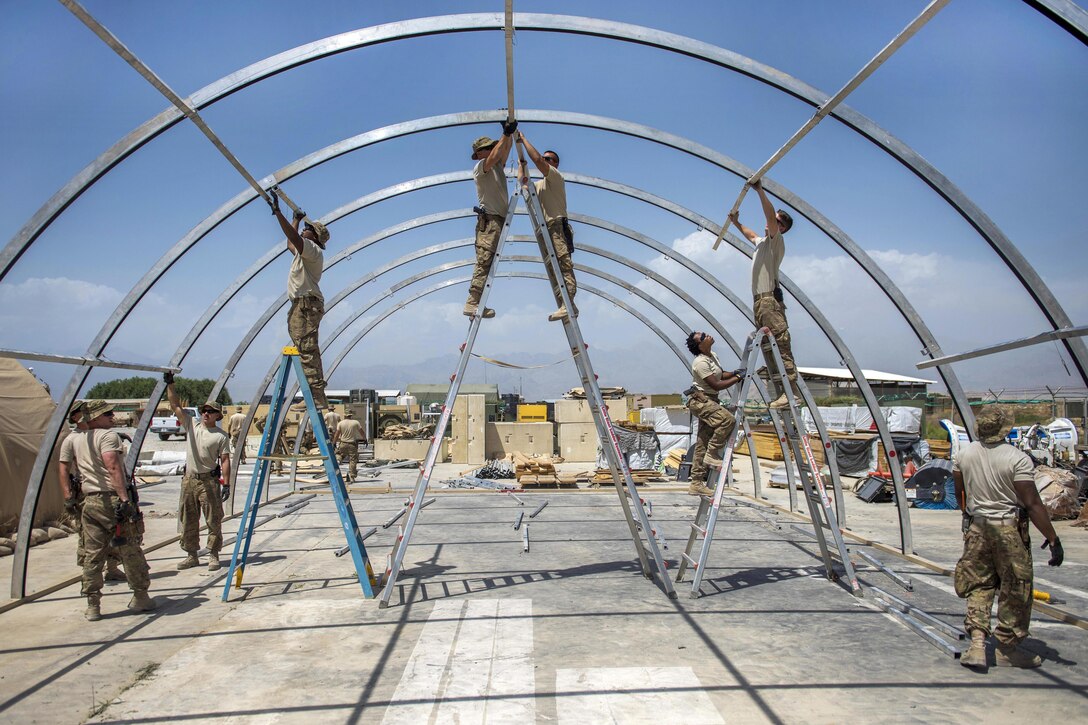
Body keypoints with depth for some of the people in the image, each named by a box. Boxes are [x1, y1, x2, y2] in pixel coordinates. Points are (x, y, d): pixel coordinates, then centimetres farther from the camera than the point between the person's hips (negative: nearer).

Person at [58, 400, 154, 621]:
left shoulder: (72, 439, 12)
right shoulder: (108, 435, -9)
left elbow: (64, 469, 12)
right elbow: (112, 466, -21)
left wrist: (68, 493, 21)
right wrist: (125, 498, -25)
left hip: (90, 502, 6)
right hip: (113, 500, -6)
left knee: (92, 555, 10)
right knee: (131, 551, 5)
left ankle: (92, 606, 13)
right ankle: (140, 597, 14)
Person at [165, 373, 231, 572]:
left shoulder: (221, 436, -3)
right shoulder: (191, 426, 8)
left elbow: (225, 461, -6)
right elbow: (175, 405, 3)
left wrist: (226, 484, -12)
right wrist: (170, 384, -6)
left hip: (209, 481, -5)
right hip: (189, 479, 5)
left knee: (213, 520, -1)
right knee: (188, 520, 11)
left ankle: (213, 555, 8)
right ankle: (191, 555, 22)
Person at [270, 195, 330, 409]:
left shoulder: (313, 250, -5)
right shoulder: (304, 250, 25)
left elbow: (293, 237, -21)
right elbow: (290, 243, 44)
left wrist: (277, 211, -18)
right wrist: (296, 219, 45)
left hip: (307, 305, -11)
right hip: (301, 305, 11)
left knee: (307, 351, -17)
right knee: (307, 352, 8)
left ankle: (317, 398, -22)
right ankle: (315, 397, 10)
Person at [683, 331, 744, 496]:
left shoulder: (713, 356, 10)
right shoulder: (700, 362, -19)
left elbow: (720, 374, 24)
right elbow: (716, 385, -20)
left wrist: (734, 373, 5)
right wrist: (738, 378, -14)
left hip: (708, 400, 9)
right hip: (699, 400, -9)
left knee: (703, 444, 7)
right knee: (728, 419, -29)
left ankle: (697, 484, 10)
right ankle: (712, 454, -14)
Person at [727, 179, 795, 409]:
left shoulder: (776, 240, -1)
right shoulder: (762, 242, 25)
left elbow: (770, 215, -17)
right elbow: (751, 234, 49)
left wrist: (760, 191, -18)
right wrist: (737, 223, 48)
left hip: (770, 298, -10)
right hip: (759, 299, 10)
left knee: (781, 345, -16)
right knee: (767, 346, 6)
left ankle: (790, 390, -21)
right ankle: (780, 389, 7)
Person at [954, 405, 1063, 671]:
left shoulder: (964, 454, 1)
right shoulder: (1017, 458, -15)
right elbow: (1032, 504, -17)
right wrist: (1053, 539, -11)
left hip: (976, 527, 4)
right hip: (1009, 528, -4)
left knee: (979, 585, 12)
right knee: (1015, 590, 9)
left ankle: (977, 644, 2)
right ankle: (1007, 649, 19)